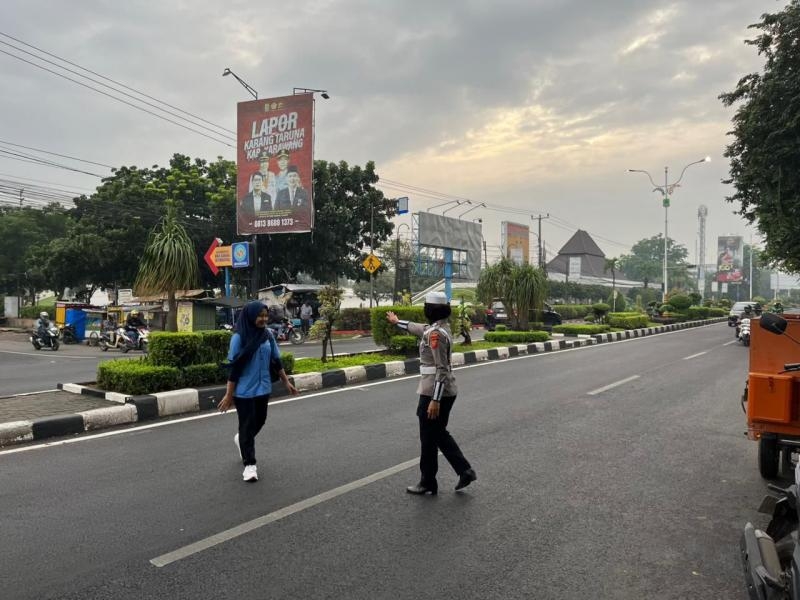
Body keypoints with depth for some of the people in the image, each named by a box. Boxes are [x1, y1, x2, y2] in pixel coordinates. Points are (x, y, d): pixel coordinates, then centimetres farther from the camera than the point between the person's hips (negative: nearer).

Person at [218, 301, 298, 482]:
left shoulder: (267, 335, 1)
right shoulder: (239, 337, -14)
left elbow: (276, 361, 8)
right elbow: (234, 367, -14)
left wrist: (286, 382, 10)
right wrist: (229, 394, -13)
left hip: (263, 388, 6)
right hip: (244, 391, -5)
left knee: (259, 421, 18)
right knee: (247, 425, 2)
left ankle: (241, 439, 48)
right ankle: (249, 465, 13)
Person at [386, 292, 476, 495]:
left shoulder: (435, 333, -20)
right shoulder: (436, 329, 9)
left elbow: (441, 369, -23)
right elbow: (416, 328, 30)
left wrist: (435, 400, -24)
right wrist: (397, 321, 47)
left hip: (434, 393, -9)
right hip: (445, 392, 9)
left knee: (429, 438, 4)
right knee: (440, 434, 19)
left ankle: (428, 484, 18)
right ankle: (465, 470, 19)